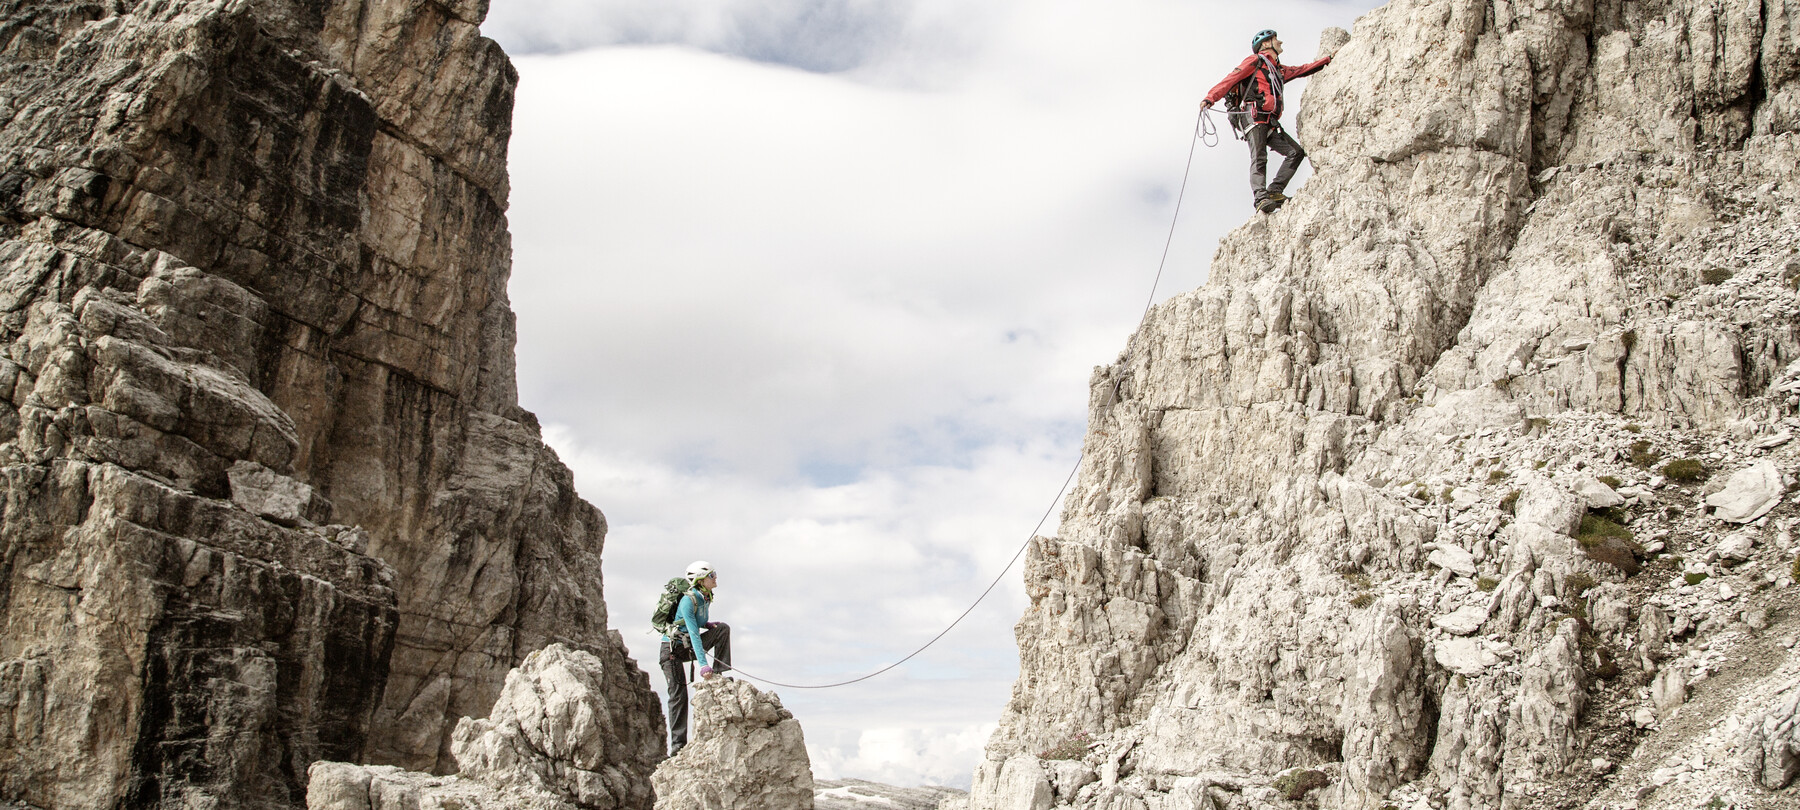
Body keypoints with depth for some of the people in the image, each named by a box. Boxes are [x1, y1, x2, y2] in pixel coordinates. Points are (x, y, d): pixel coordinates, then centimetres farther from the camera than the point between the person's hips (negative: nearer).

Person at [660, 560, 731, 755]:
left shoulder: (706, 598, 1)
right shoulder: (688, 600, -24)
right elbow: (694, 634, -32)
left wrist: (707, 625, -5)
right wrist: (703, 664, -39)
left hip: (688, 647, 7)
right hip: (673, 648, -7)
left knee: (723, 628, -13)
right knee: (679, 695, -12)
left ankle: (718, 674, -11)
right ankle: (677, 744, -7)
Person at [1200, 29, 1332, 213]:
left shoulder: (1279, 70, 31)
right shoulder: (1256, 61, 9)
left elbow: (1303, 70, 45)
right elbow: (1231, 79, -3)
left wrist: (1329, 60, 47)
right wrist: (1211, 98, -17)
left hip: (1270, 124, 8)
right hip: (1254, 117, -8)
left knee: (1296, 152, -3)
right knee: (1259, 159, -22)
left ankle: (1274, 191, -10)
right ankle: (1261, 198, -36)